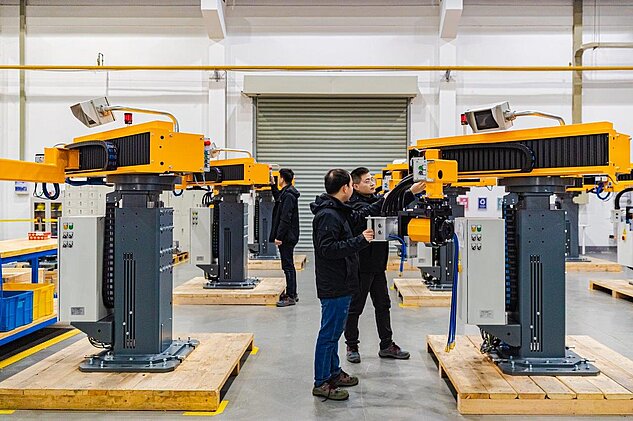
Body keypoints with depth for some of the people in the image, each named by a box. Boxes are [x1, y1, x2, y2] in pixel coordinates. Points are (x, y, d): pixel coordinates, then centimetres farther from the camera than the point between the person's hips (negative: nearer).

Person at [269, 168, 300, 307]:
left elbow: (285, 218, -22)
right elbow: (279, 199, 38)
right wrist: (273, 186, 35)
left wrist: (279, 236, -22)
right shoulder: (287, 192, 13)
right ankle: (292, 294, 24)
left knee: (288, 266, -5)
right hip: (288, 236, 10)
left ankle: (290, 297, 0)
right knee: (289, 266, 15)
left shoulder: (288, 195, -17)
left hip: (287, 237, -10)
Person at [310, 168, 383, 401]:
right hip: (334, 286, -11)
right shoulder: (328, 215, -20)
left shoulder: (338, 211, 12)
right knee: (329, 333, -1)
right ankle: (321, 383, 9)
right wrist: (360, 240, -23)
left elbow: (357, 216, 30)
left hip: (339, 284, 11)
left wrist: (381, 203, 32)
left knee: (333, 331, 20)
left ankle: (333, 373, 34)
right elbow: (328, 249, -27)